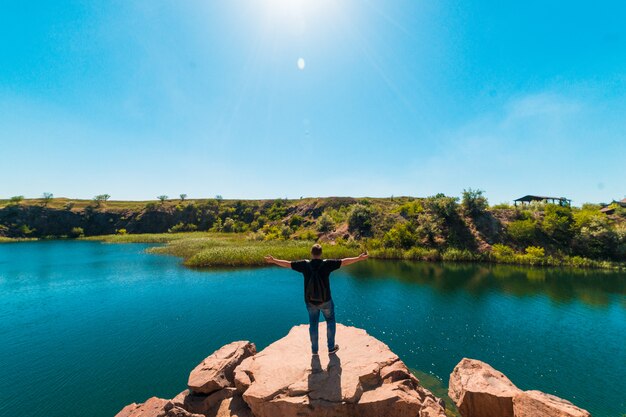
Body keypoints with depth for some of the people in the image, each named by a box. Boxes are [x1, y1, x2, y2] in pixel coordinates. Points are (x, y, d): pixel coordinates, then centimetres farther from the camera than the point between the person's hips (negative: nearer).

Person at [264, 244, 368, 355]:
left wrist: (273, 260, 10)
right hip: (325, 300, -2)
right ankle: (331, 347, 29)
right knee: (330, 321, 20)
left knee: (313, 324, 18)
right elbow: (344, 262, -13)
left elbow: (287, 264, -3)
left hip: (310, 301, 2)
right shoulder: (327, 264, -16)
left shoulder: (305, 264, -10)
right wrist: (359, 258, -5)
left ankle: (314, 350, 30)